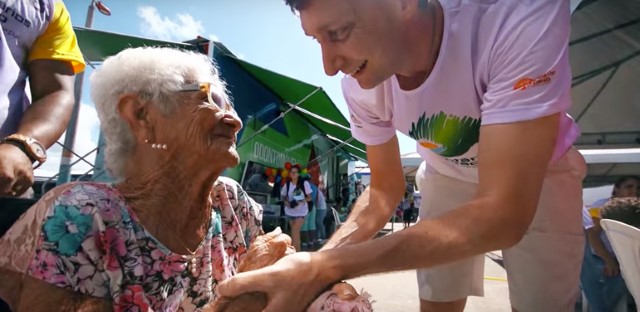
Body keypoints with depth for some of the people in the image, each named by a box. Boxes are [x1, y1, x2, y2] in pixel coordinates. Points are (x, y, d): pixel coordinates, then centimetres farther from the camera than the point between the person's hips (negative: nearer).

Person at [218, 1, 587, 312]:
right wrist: (316, 262, -26)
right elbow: (385, 190, -10)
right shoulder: (360, 87, -23)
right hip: (449, 177, 2)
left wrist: (330, 267, -46)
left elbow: (504, 214, -41)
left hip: (538, 173, -1)